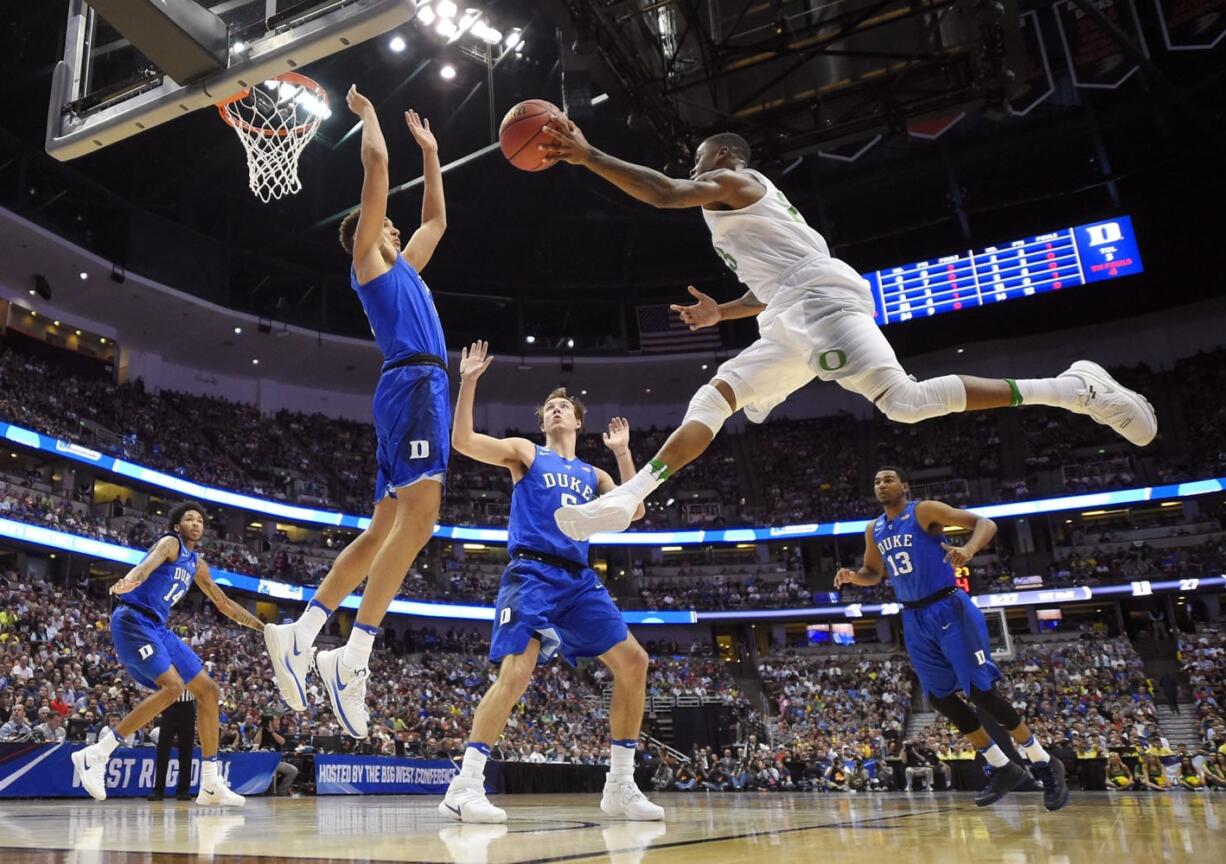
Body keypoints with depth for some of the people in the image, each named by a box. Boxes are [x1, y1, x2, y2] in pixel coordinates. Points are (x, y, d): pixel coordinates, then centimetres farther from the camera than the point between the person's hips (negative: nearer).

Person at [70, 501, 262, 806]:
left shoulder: (197, 563, 20)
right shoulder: (170, 543, -4)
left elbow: (224, 603, 29)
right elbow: (150, 562, -29)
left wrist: (265, 628, 29)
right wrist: (130, 580, -53)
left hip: (157, 627, 9)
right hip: (133, 619, -9)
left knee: (209, 691, 5)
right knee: (173, 686, -27)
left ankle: (211, 785, 9)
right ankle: (94, 756, -18)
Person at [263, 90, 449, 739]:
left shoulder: (402, 267, 31)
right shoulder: (366, 258, 9)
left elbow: (437, 217, 43)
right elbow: (376, 164, 5)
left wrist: (429, 150, 47)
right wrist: (367, 114, 21)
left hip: (422, 388, 9)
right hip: (413, 385, -9)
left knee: (384, 530, 5)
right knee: (419, 519, -21)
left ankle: (299, 634, 6)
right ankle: (353, 658, -24)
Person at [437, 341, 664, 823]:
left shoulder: (592, 475, 25)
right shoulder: (525, 453, 12)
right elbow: (463, 441, -2)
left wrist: (622, 452, 13)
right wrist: (468, 382, -9)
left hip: (579, 579, 5)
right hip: (532, 573, -5)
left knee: (633, 662, -3)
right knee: (515, 673, -23)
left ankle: (620, 787, 6)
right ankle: (465, 786, -13)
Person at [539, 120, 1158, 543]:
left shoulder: (731, 181, 5)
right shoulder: (743, 208, 34)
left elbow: (663, 193, -13)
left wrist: (586, 156, -9)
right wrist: (721, 313, 33)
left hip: (821, 299, -10)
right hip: (793, 320, 10)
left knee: (906, 402, -24)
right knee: (713, 398, 2)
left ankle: (1075, 389, -17)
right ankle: (626, 499, -5)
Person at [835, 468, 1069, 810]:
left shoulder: (925, 510, -9)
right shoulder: (874, 530, 10)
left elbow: (985, 523, -15)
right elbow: (873, 573, 22)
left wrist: (969, 549, -35)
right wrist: (852, 576, -1)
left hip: (948, 609, -7)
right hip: (915, 619, 7)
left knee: (981, 691, -9)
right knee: (940, 697, 7)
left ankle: (1044, 764, 8)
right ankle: (1003, 769, 21)